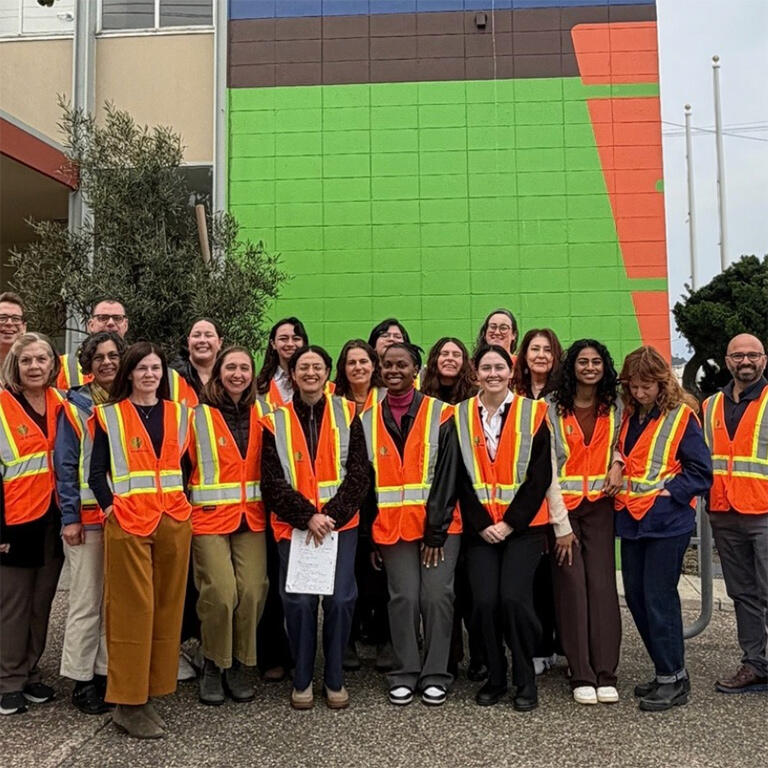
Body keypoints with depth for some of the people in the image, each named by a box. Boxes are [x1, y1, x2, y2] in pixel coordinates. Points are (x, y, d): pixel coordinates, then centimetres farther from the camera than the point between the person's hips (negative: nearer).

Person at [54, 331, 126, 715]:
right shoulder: (75, 406, -2)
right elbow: (65, 465, -5)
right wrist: (70, 517, -11)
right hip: (87, 517, -4)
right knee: (86, 601, 1)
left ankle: (108, 672, 21)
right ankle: (82, 680, 13)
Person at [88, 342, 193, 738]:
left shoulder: (179, 413, 12)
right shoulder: (110, 416, 3)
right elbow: (96, 473, 1)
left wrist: (185, 503, 6)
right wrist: (109, 507, -10)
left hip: (174, 521, 4)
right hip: (128, 522, -4)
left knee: (167, 606, 7)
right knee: (133, 608, -2)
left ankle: (150, 692, 19)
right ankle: (127, 702, 9)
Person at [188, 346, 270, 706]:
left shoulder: (260, 413, 10)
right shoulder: (199, 415, -1)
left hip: (251, 517, 3)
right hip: (210, 517, -3)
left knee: (252, 592, -5)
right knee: (221, 593, -12)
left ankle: (239, 665, 17)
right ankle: (213, 666, 13)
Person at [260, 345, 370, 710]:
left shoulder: (347, 415, 5)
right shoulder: (276, 422, 5)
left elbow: (359, 473, 0)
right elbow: (272, 482, -1)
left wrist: (331, 516, -10)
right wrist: (307, 516, -12)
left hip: (340, 524, 0)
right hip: (294, 526, 0)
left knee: (340, 599, -3)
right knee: (299, 600, -4)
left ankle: (334, 678, 18)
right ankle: (302, 680, 17)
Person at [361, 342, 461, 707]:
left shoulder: (440, 415, 0)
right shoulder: (368, 421, 8)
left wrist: (436, 529, -10)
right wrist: (368, 532, 6)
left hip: (439, 524, -1)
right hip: (392, 526, 2)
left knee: (437, 595, -4)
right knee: (404, 597, -1)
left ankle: (435, 676, 13)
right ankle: (404, 676, 16)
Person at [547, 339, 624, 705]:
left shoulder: (615, 406, 7)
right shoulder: (552, 406, -1)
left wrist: (617, 464, 0)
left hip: (599, 503, 2)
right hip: (562, 503, -2)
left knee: (602, 583, -2)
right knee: (571, 585, -2)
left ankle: (606, 674, 7)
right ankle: (582, 675, 7)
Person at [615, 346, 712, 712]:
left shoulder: (681, 416, -6)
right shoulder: (628, 415, 12)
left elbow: (700, 472, -7)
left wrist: (669, 492, -17)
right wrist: (620, 482, 4)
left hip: (666, 521, -7)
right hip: (631, 520, 7)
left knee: (658, 598, -4)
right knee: (635, 596, 10)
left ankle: (674, 679, 11)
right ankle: (666, 670, 25)